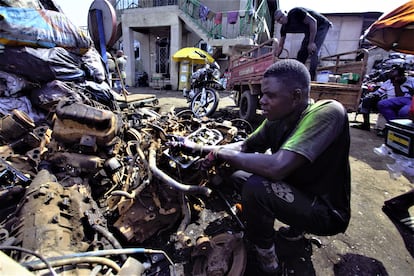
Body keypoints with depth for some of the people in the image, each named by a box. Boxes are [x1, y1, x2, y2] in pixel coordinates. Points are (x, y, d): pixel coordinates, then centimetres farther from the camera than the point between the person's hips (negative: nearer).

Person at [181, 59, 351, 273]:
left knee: (254, 187, -30)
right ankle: (296, 224, 19)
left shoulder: (328, 112, -29)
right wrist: (199, 148, -1)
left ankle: (265, 256, 1)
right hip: (299, 192, 8)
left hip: (327, 211, -7)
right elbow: (244, 146, 5)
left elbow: (277, 167, -40)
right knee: (239, 175, 9)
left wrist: (221, 154, -25)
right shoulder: (276, 121, -7)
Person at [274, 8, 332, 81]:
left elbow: (313, 21, -28)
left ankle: (311, 78, -20)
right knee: (302, 52, 4)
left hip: (321, 25, -7)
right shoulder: (284, 28, -6)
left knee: (313, 51, -21)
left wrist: (311, 43, -30)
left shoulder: (295, 13, -27)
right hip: (310, 30, 8)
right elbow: (280, 47, 1)